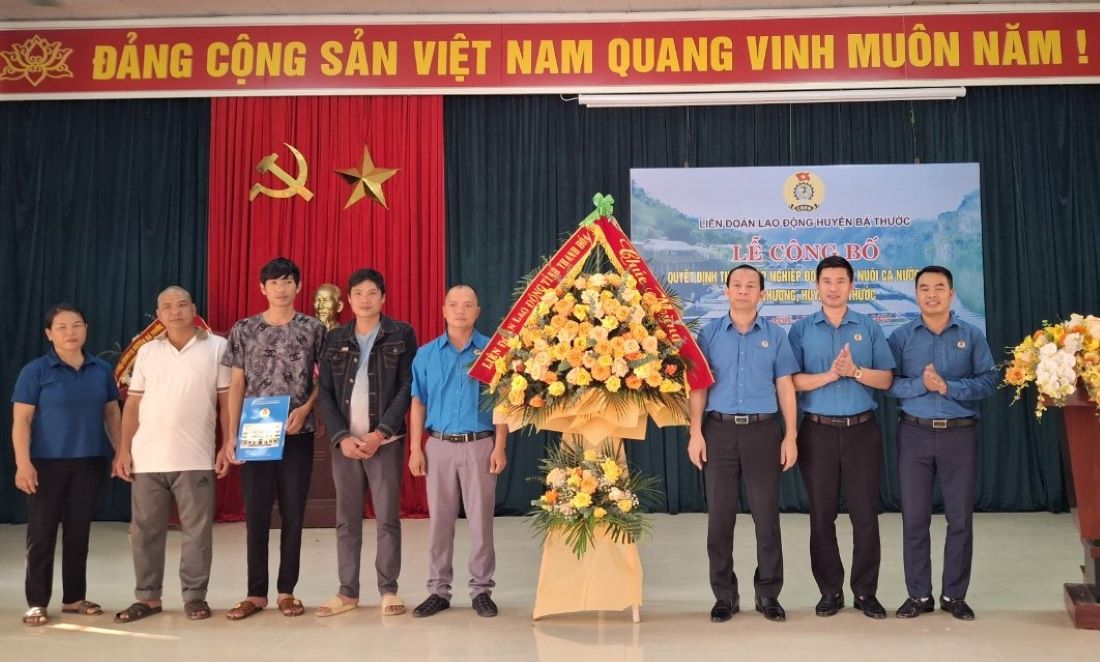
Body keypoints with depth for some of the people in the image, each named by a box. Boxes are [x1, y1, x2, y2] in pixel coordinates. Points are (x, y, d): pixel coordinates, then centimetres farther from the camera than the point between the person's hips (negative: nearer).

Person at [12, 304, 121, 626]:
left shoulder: (102, 370, 7)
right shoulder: (35, 371, -4)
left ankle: (74, 597, 22)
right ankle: (36, 603, 13)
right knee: (42, 532, 3)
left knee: (79, 530, 11)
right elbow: (21, 420, -7)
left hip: (90, 462, 3)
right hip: (48, 463, -3)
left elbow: (112, 413, 12)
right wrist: (23, 463, -15)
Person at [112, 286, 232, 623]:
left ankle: (195, 595, 15)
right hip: (147, 457, 3)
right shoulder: (147, 351, 10)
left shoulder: (217, 347, 1)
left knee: (197, 530, 3)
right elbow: (133, 404, 11)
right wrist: (123, 449, 5)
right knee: (145, 530, 9)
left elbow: (227, 400, 0)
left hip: (195, 458, -3)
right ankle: (147, 596, 21)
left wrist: (227, 445, -6)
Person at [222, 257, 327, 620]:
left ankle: (286, 591, 16)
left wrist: (305, 408, -13)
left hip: (298, 435, -1)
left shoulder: (314, 328, 2)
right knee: (255, 514, 4)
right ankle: (256, 593, 15)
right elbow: (236, 385, 5)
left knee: (293, 514, 5)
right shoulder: (244, 330, 5)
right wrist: (232, 435, -1)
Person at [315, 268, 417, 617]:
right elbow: (325, 393, 6)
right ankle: (347, 591, 17)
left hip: (385, 441, -3)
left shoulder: (401, 335, 1)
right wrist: (341, 437, -7)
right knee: (346, 520, 8)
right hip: (344, 442, 3)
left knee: (388, 518, 2)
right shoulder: (335, 339, 10)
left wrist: (380, 434, -13)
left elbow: (407, 389, -5)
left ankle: (388, 590, 12)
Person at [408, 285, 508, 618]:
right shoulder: (426, 354, 6)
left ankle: (481, 589, 14)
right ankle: (439, 589, 17)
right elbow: (418, 403, 7)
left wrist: (499, 447, -7)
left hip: (479, 445, -1)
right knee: (440, 520, 7)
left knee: (481, 519, 2)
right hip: (439, 445, 2)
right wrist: (415, 449, 1)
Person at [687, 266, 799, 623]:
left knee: (767, 515, 3)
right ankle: (725, 595, 16)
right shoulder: (709, 333, 6)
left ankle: (768, 594, 17)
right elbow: (698, 385, 3)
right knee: (719, 515, 4)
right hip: (719, 430, 0)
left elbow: (785, 387, 6)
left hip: (763, 430, 0)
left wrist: (790, 436, -1)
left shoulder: (775, 335, 7)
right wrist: (696, 433, -5)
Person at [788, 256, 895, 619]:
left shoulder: (870, 328, 7)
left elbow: (885, 380, 1)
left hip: (861, 429, 0)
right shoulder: (801, 329, 4)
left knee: (865, 513, 2)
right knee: (822, 514, 5)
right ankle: (830, 590, 17)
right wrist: (829, 375, -17)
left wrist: (855, 371, -15)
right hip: (818, 430, 0)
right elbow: (791, 381, -5)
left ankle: (866, 591, 15)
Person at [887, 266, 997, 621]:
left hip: (960, 434, 0)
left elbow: (988, 381, -4)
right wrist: (921, 384, -19)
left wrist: (948, 386, -17)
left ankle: (955, 595, 19)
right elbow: (887, 383, -4)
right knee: (914, 517, 4)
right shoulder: (901, 336, 3)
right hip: (914, 434, 0)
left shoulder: (972, 335, 4)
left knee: (960, 517, 6)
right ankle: (919, 594, 16)